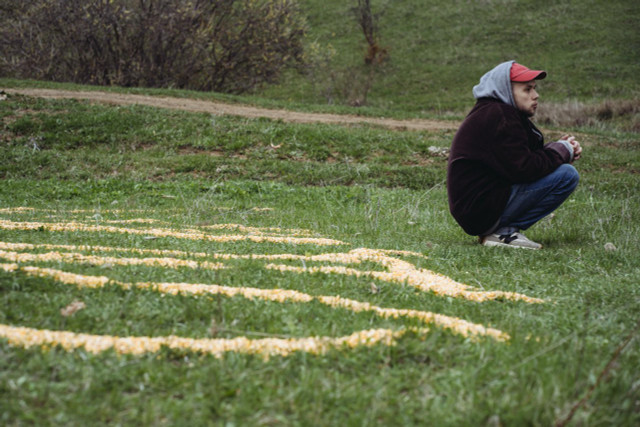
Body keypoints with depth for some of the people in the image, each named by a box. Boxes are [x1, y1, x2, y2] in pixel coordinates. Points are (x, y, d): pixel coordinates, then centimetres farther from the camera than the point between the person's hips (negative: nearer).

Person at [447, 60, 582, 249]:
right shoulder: (499, 117, -15)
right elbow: (523, 169, -22)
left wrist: (561, 148, 3)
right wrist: (560, 151, -7)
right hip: (481, 210, -11)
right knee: (567, 175, -15)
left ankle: (500, 229, 9)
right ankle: (504, 231, -11)